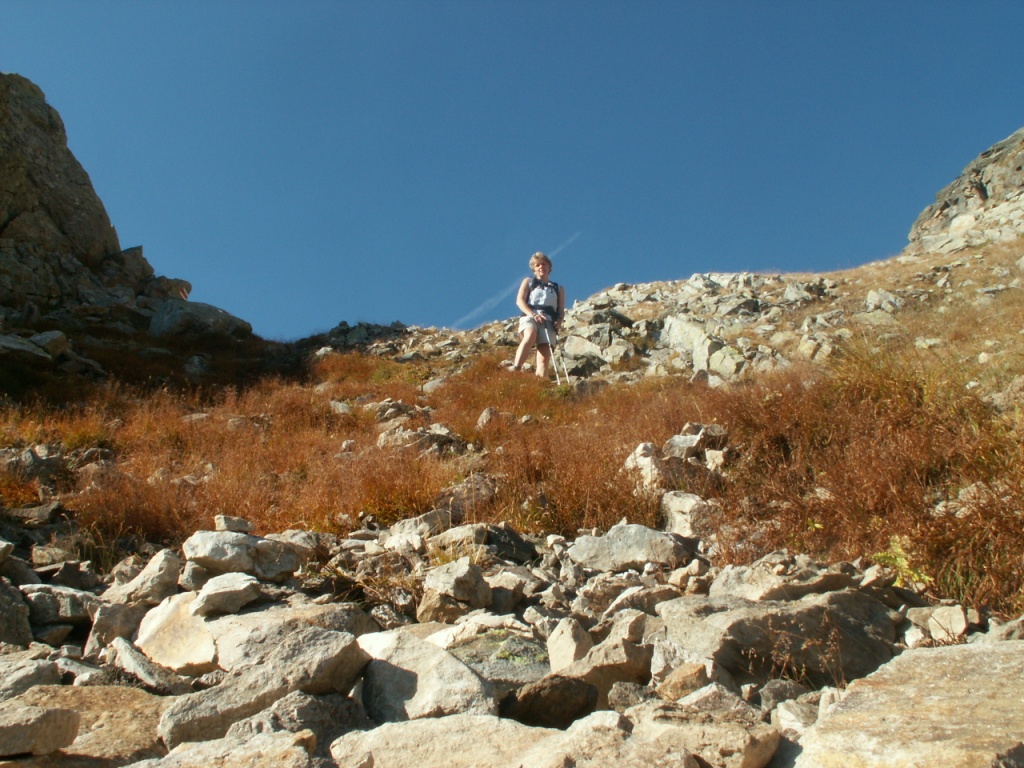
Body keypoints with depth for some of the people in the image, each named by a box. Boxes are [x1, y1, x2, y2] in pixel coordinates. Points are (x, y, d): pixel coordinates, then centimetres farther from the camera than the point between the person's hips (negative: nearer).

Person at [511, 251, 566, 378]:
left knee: (544, 358, -16)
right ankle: (515, 370, -46)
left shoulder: (558, 288, 28)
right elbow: (519, 301, 8)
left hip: (548, 322, 2)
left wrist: (559, 320, -6)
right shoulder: (528, 282, 24)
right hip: (529, 317, -2)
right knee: (530, 336, -37)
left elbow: (561, 310, 19)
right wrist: (533, 314, -10)